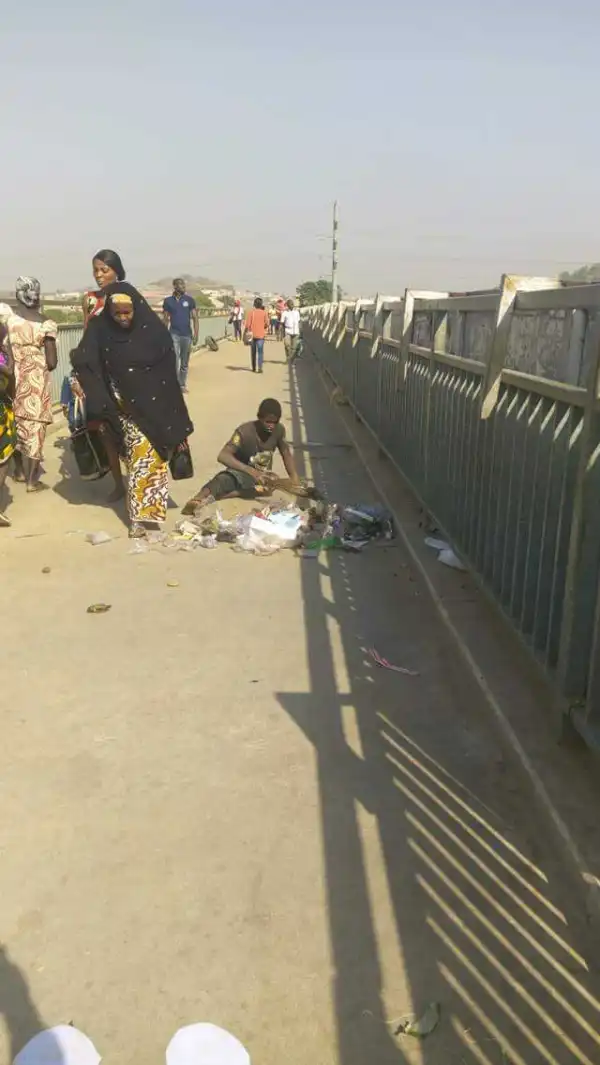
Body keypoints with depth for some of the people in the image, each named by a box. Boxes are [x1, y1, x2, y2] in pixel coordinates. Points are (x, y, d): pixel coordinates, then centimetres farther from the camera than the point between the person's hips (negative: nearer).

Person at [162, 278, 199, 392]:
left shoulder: (190, 300, 3)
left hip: (187, 335, 2)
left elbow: (195, 318, 2)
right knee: (175, 362, -11)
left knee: (185, 363, 9)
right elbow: (166, 320, 6)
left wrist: (196, 334, -8)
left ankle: (183, 385, 20)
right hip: (174, 334, -2)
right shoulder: (168, 301, 2)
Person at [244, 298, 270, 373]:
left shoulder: (251, 312, -4)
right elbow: (267, 324, -1)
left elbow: (247, 324, -6)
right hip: (261, 335, -1)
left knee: (253, 352, 12)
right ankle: (260, 368, -13)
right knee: (260, 351, -1)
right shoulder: (264, 312, -4)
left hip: (252, 335, 1)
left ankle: (254, 368, 18)